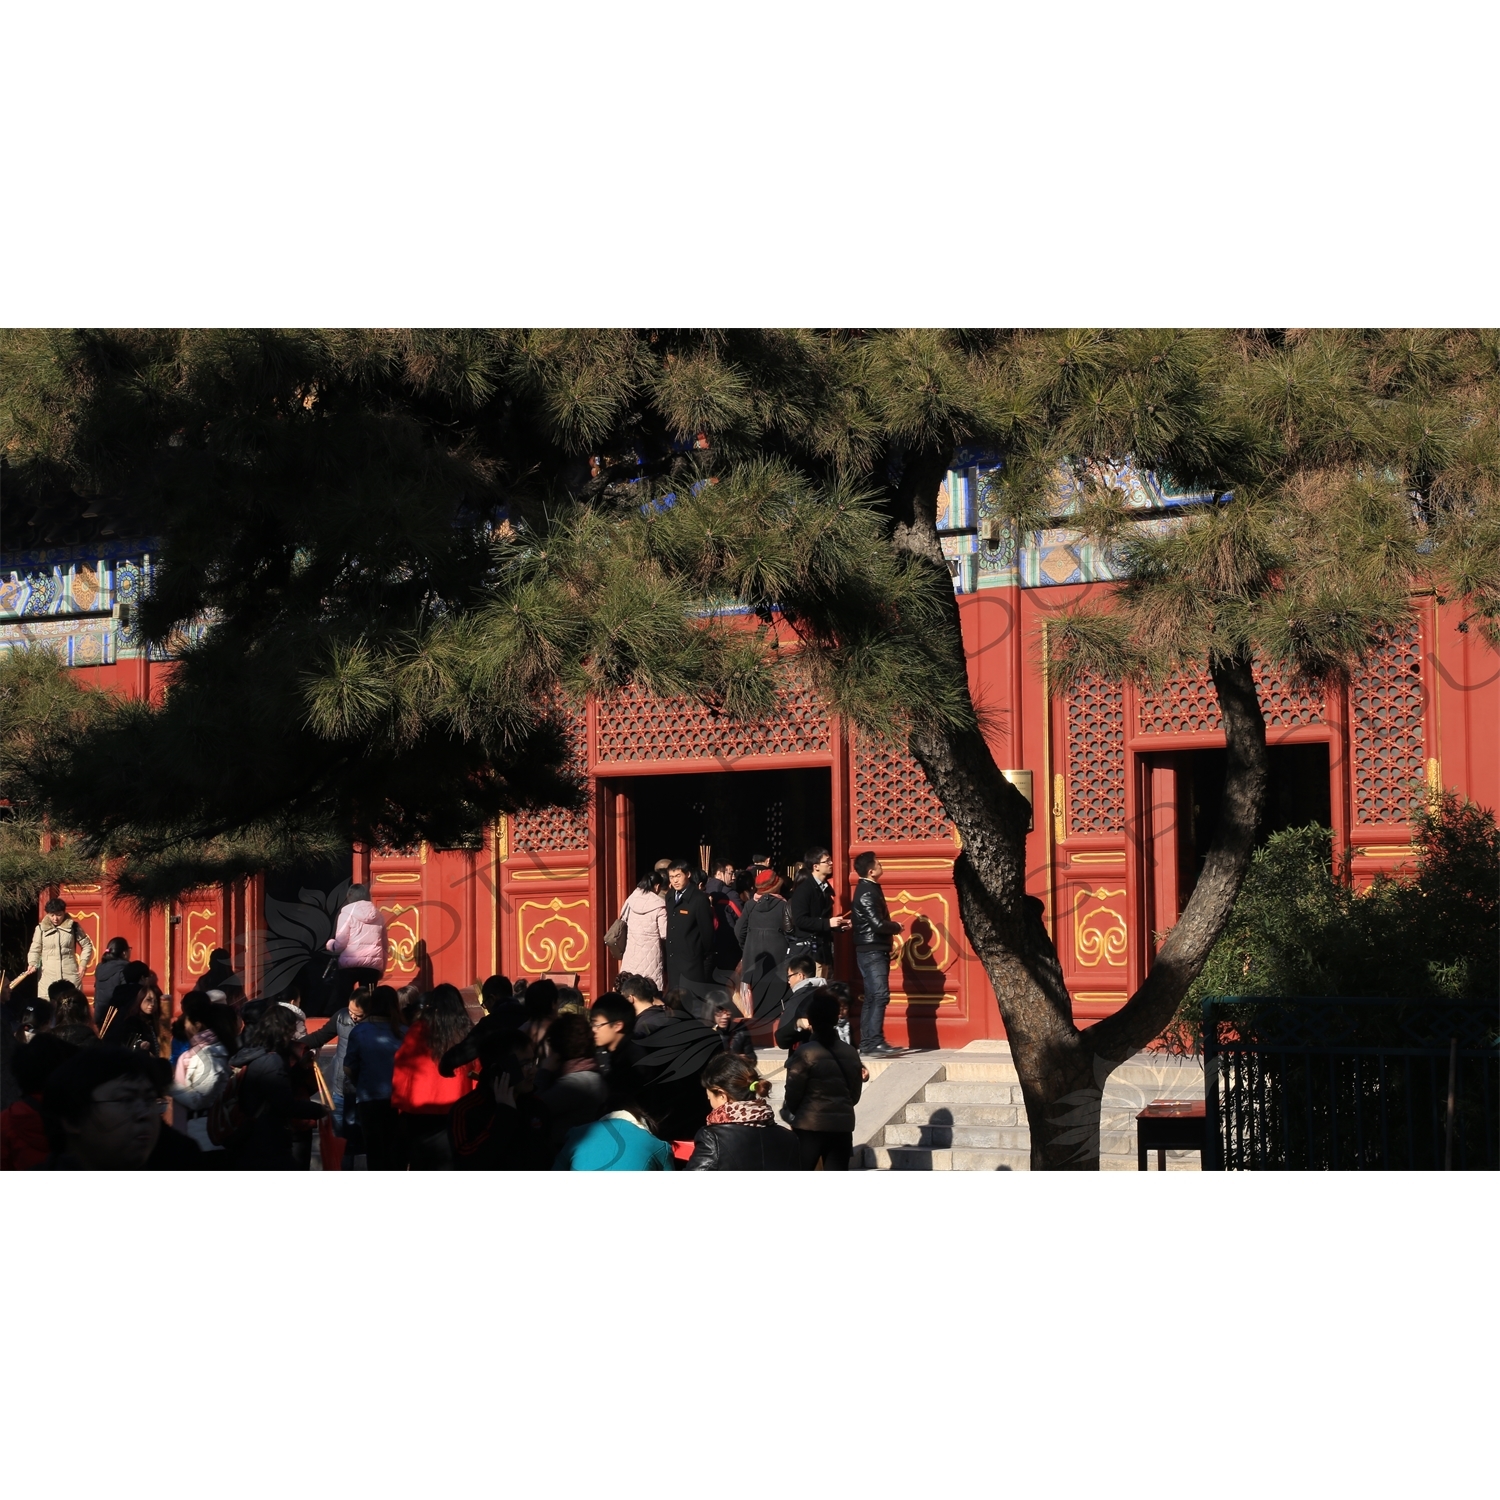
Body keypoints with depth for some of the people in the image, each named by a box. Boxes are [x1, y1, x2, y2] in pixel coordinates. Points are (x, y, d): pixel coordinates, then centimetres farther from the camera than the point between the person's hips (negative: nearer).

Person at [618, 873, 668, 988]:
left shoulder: (631, 900, 3)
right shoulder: (658, 905, -11)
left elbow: (623, 924, 10)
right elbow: (665, 934, -10)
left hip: (631, 953, 5)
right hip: (650, 953, -5)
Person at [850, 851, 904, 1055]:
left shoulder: (871, 889, 15)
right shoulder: (866, 893, -17)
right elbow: (878, 924, -22)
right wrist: (897, 927, -6)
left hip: (876, 950, 10)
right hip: (871, 951, -10)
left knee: (872, 998, 10)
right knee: (880, 995, -15)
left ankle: (867, 1043, 13)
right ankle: (874, 1042, -18)